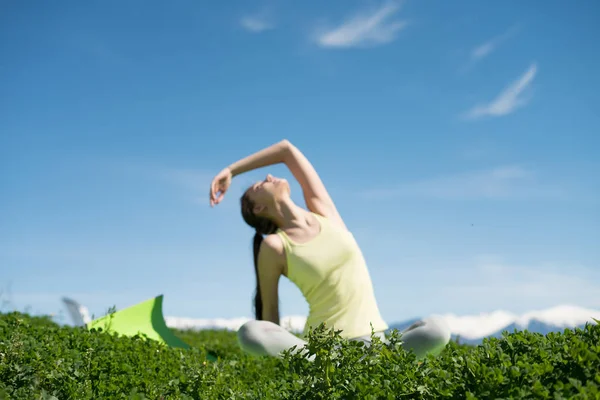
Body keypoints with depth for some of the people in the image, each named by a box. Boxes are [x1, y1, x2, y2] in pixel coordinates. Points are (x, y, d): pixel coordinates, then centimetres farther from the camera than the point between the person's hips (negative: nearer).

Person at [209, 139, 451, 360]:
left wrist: (230, 171, 16)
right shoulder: (274, 246, -3)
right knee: (248, 333, -31)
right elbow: (269, 310, 2)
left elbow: (287, 149, 11)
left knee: (437, 330, -27)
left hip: (373, 340, 3)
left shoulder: (322, 210, 7)